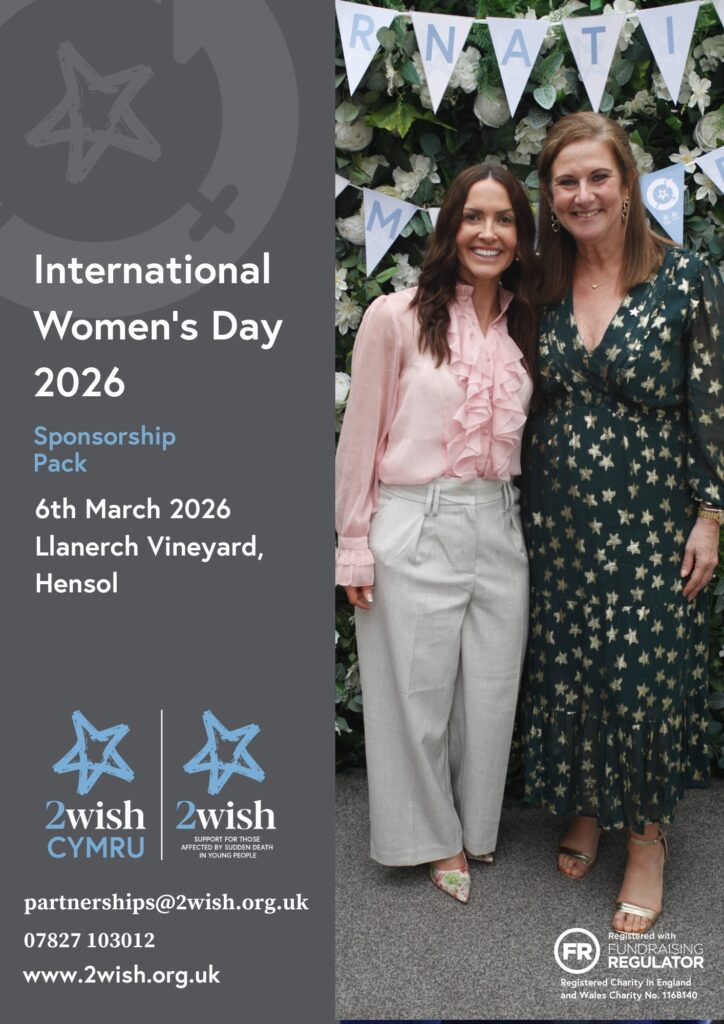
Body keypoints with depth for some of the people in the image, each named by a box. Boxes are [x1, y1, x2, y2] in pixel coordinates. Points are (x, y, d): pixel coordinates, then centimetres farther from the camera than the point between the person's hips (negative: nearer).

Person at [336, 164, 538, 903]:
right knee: (417, 697, 9)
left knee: (489, 693, 15)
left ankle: (474, 825, 39)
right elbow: (360, 437, -6)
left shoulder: (525, 328, 8)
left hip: (498, 531, 5)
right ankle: (432, 835, 32)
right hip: (415, 533, -4)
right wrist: (355, 547, -7)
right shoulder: (397, 317, -8)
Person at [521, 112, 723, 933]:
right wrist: (526, 509, 8)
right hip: (557, 520, 4)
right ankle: (583, 812, 34)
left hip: (647, 522, -3)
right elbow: (528, 405, 10)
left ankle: (646, 839, 23)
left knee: (643, 678, 2)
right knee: (565, 671, 12)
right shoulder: (543, 287, 4)